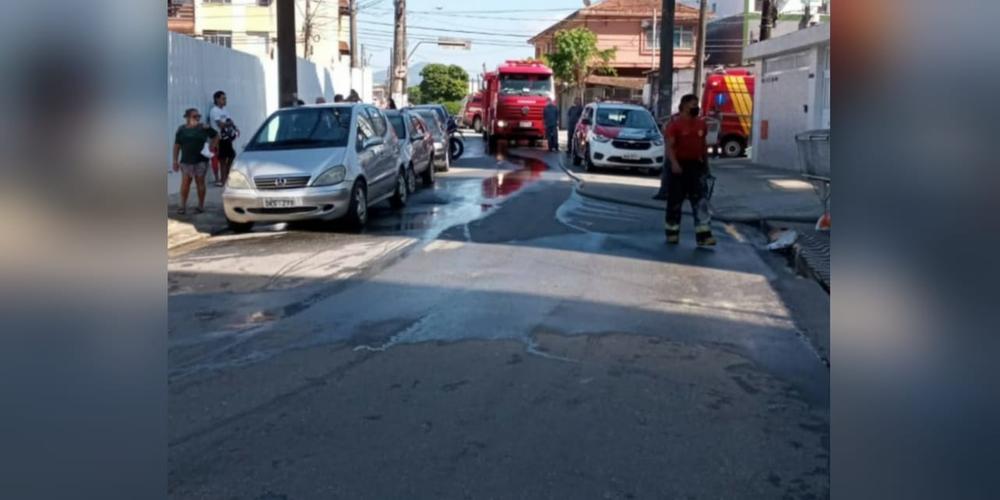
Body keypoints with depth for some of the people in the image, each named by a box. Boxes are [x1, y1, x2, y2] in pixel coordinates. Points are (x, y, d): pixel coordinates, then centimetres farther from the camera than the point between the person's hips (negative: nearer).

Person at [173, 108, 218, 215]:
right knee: (185, 182, -2)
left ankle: (201, 205, 14)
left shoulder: (204, 128, 0)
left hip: (201, 160, -1)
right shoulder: (181, 129, 4)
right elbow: (177, 145, 7)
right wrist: (175, 160, 3)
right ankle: (183, 205, 3)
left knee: (200, 182, 5)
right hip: (186, 161, 1)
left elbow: (216, 136, 10)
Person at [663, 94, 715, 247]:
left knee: (701, 201, -4)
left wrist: (706, 163, 17)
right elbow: (669, 146, -13)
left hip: (697, 165, 4)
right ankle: (672, 233, 18)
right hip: (680, 165, -4)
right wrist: (674, 163, -24)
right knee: (675, 200, 5)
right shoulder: (675, 123, -8)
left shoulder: (701, 123, 10)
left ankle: (703, 235, -7)